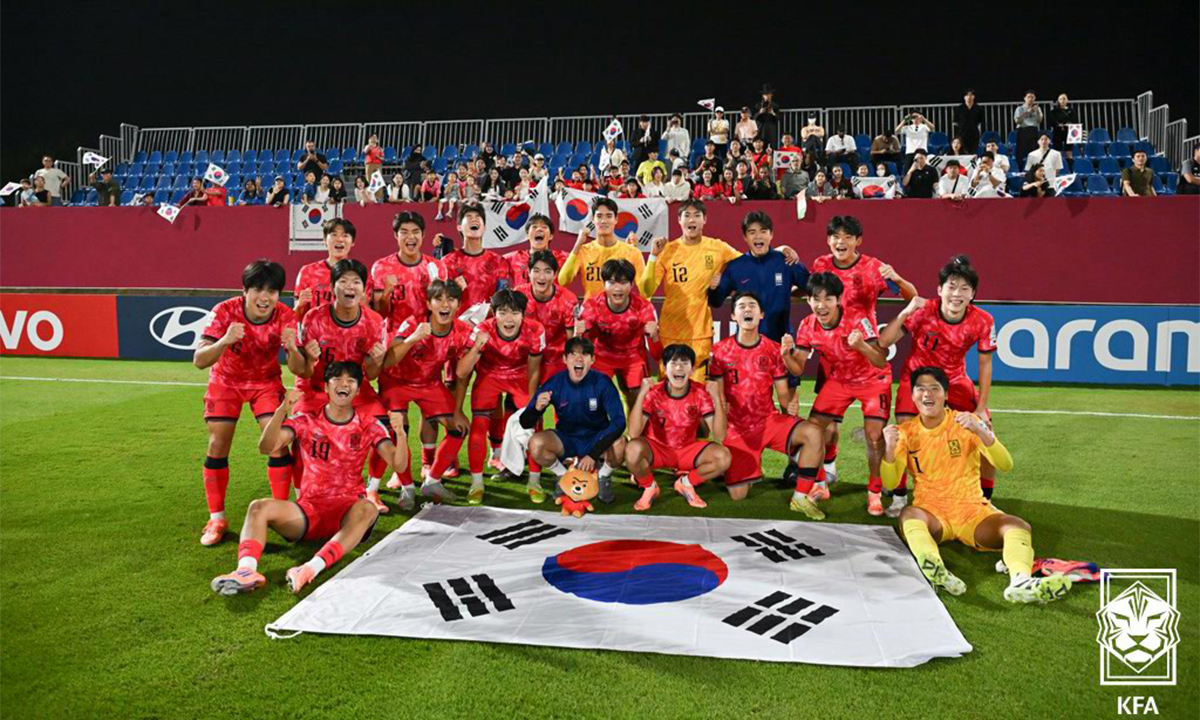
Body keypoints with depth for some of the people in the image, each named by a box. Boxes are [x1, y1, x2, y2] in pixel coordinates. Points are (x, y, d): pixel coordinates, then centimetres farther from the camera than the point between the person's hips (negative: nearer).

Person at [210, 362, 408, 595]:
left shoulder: (368, 426, 2)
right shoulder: (306, 422, 3)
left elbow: (398, 464, -8)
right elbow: (266, 447, -11)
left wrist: (400, 433, -29)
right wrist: (283, 410, -27)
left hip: (347, 511, -2)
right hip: (309, 509, 2)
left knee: (367, 509, -35)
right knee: (259, 507, -22)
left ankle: (312, 568, -51)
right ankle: (246, 570, -45)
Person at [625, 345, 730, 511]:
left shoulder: (701, 394, -15)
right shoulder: (654, 393, -18)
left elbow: (719, 436, -22)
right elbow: (634, 433, -29)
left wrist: (717, 399, -33)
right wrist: (641, 395, -37)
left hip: (687, 449, 2)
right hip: (656, 448, -2)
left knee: (723, 457, -25)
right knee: (633, 449, -35)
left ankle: (686, 483, 4)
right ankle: (649, 487, -2)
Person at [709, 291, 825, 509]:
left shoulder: (774, 349, -1)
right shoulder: (721, 351, -5)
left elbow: (782, 393, 2)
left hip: (770, 420, 1)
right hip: (737, 427, -1)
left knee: (813, 433, -29)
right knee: (737, 495, -7)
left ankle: (800, 498, -13)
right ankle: (749, 468, 31)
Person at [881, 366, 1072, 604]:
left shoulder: (966, 423, 1)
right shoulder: (906, 432, 4)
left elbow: (1005, 465, -10)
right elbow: (891, 482, -3)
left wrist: (980, 431, -26)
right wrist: (890, 450, -22)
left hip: (972, 510, 1)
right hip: (931, 512, 0)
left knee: (1018, 526, -28)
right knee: (909, 515, -34)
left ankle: (1020, 580, -54)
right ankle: (935, 571, -58)